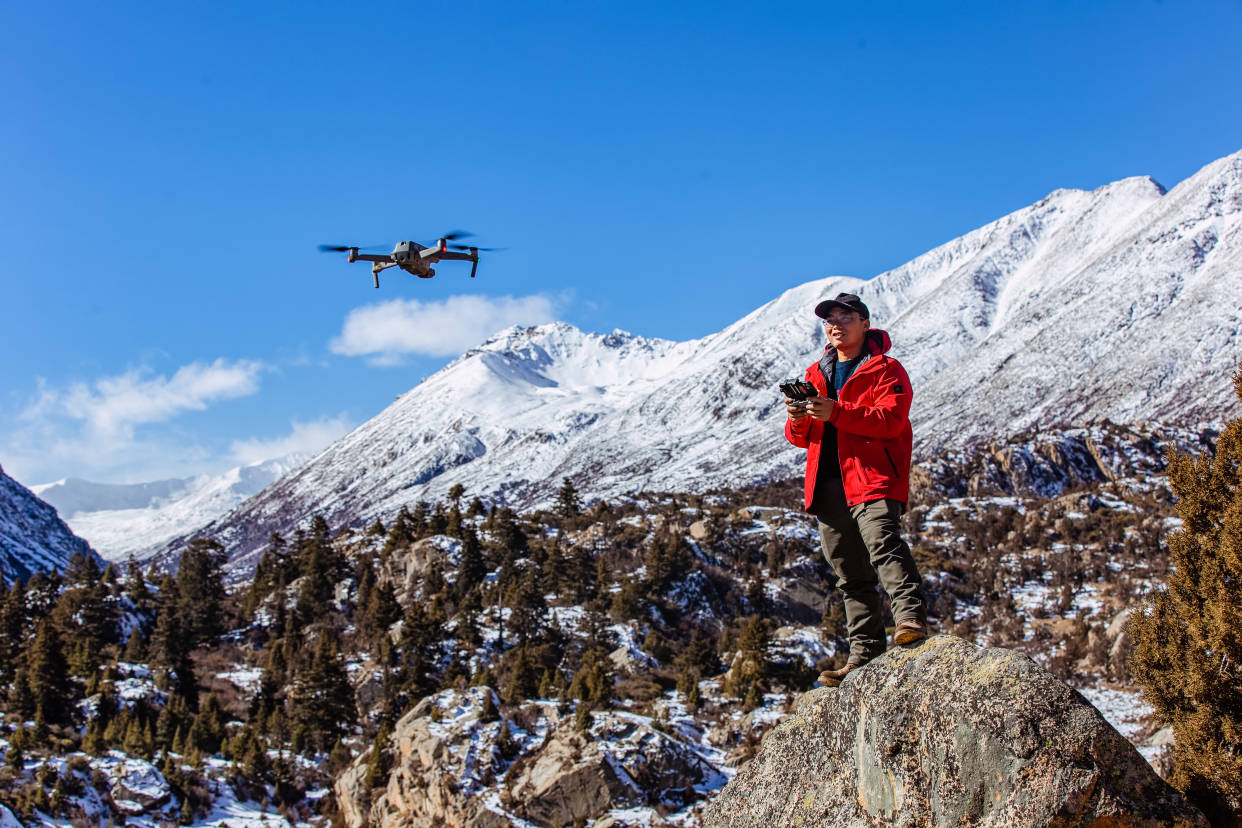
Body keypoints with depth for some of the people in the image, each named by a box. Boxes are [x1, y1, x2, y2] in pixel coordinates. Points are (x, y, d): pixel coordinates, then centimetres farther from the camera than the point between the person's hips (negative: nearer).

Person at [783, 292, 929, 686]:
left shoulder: (885, 369, 2)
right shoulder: (815, 375, 21)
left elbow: (891, 419, -15)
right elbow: (801, 438, 19)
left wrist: (836, 412, -25)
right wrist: (798, 421, -6)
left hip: (872, 476, -6)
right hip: (829, 483, 6)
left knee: (882, 542, -31)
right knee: (850, 575, 7)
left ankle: (911, 616, -40)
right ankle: (865, 654, 10)